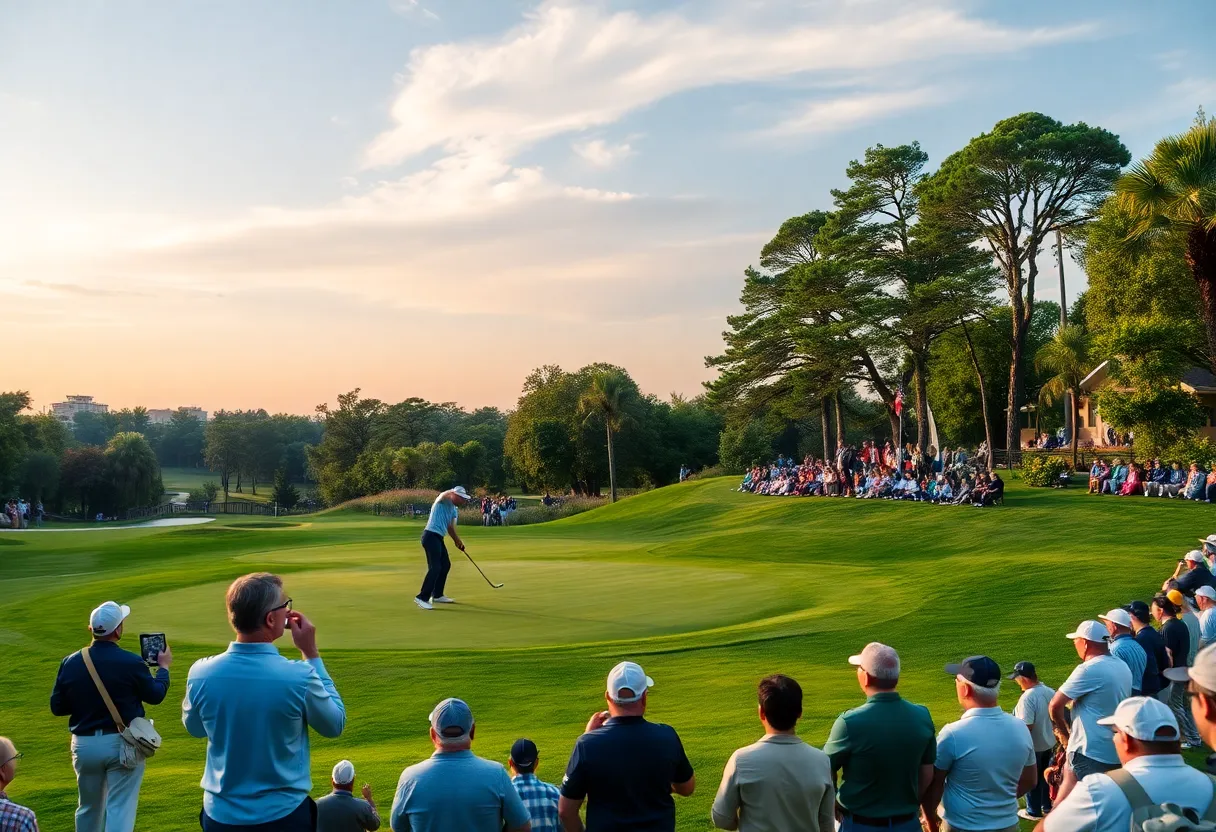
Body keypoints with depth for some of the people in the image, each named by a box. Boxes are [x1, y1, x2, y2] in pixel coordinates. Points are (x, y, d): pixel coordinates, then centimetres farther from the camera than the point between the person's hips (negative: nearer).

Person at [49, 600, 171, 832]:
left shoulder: (70, 663, -5)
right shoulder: (132, 662, -16)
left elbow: (57, 707, 4)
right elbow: (155, 696, 0)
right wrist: (163, 666, 17)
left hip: (84, 744, 4)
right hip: (122, 743, -4)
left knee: (88, 808, 22)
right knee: (120, 809, 0)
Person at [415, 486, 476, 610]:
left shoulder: (454, 510, 17)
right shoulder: (443, 501, -8)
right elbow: (448, 493, -32)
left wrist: (457, 540, 18)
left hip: (438, 538, 10)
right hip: (431, 536, -10)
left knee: (446, 565, 16)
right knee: (435, 567, -15)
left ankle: (437, 595, 26)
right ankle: (422, 598, -14)